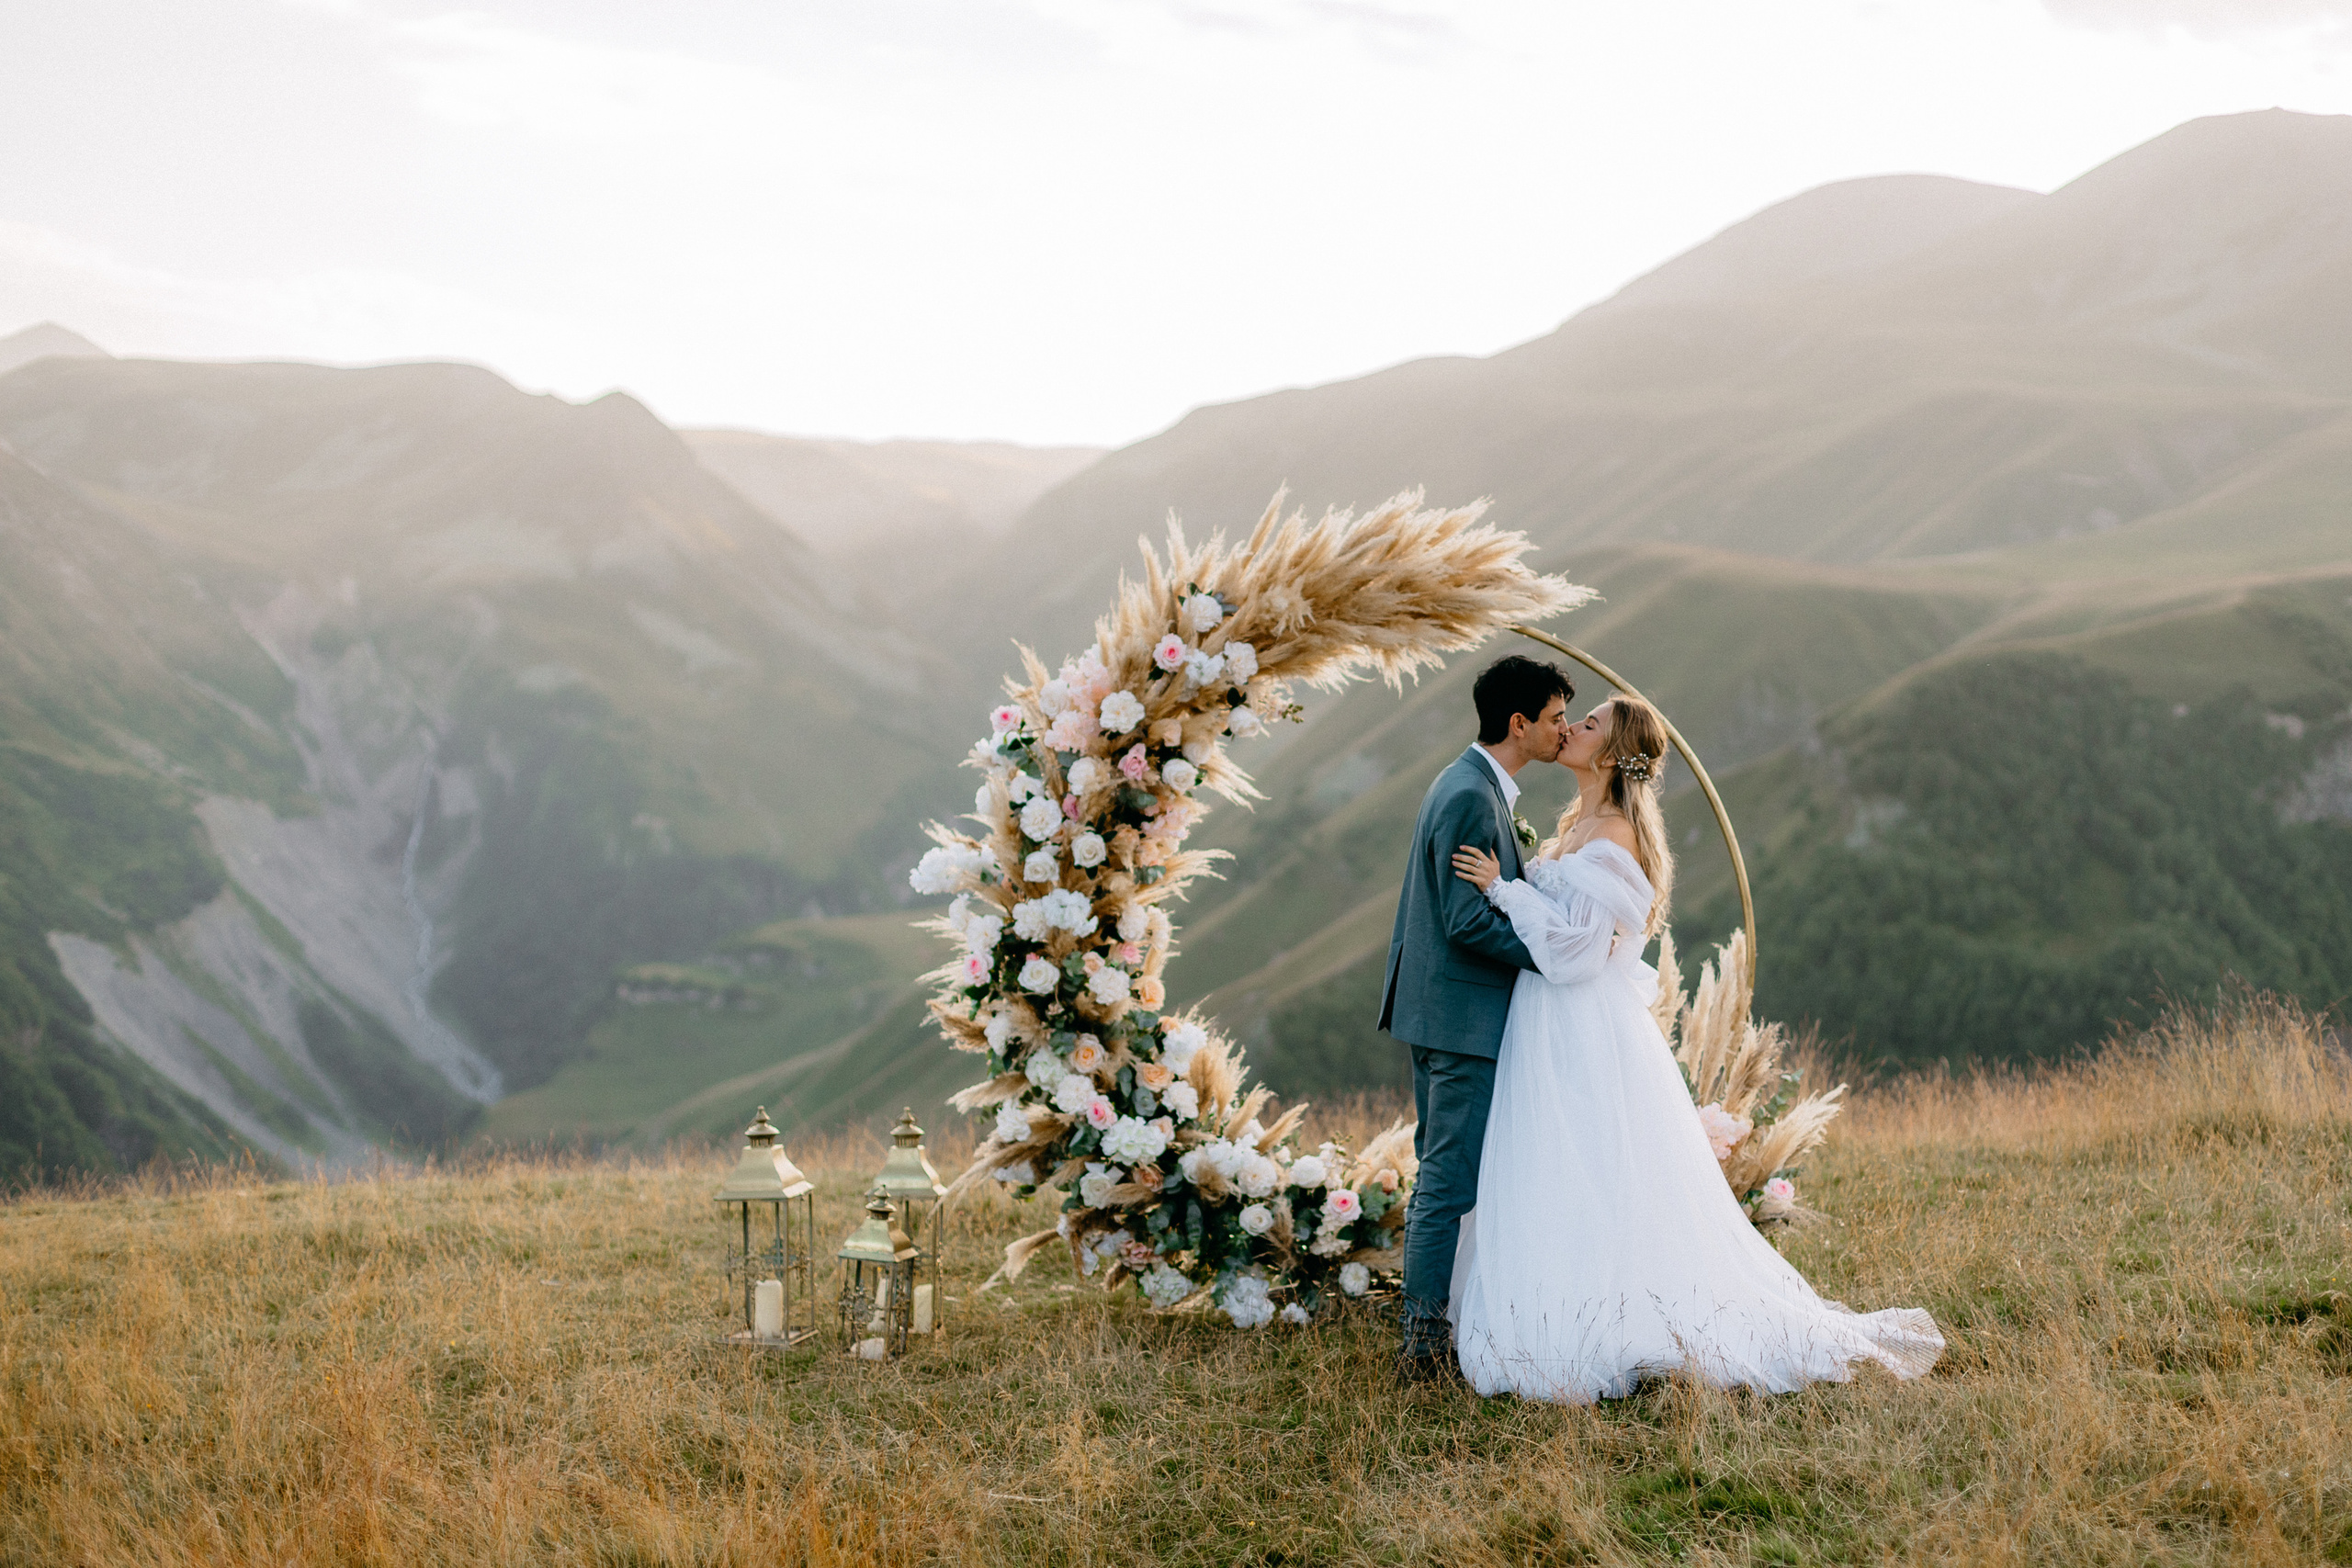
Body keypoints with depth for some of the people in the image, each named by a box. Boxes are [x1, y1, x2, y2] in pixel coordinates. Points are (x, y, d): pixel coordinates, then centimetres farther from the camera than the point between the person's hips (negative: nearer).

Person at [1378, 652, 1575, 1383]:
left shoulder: (1471, 785, 14)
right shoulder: (1471, 798, -19)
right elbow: (1469, 922, -23)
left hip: (1440, 1012, 11)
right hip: (1463, 1017, -11)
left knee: (1441, 1177, 15)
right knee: (1451, 1183, -5)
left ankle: (1426, 1334, 22)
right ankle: (1425, 1344, -1)